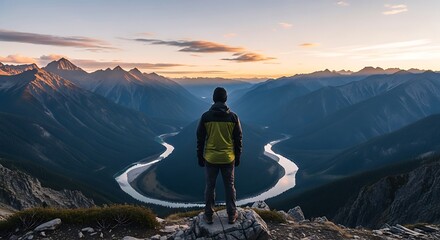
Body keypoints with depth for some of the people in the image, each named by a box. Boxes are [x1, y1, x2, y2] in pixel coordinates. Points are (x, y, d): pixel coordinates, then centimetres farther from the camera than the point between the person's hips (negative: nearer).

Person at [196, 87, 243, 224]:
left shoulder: (206, 117, -7)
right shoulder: (233, 117, -5)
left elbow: (200, 139, -2)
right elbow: (238, 139, 1)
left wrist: (200, 157, 8)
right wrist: (237, 157, 11)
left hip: (210, 158, 0)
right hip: (228, 159, 1)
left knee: (210, 187, 11)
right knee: (229, 186, 12)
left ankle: (208, 215, 20)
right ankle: (231, 215, 20)